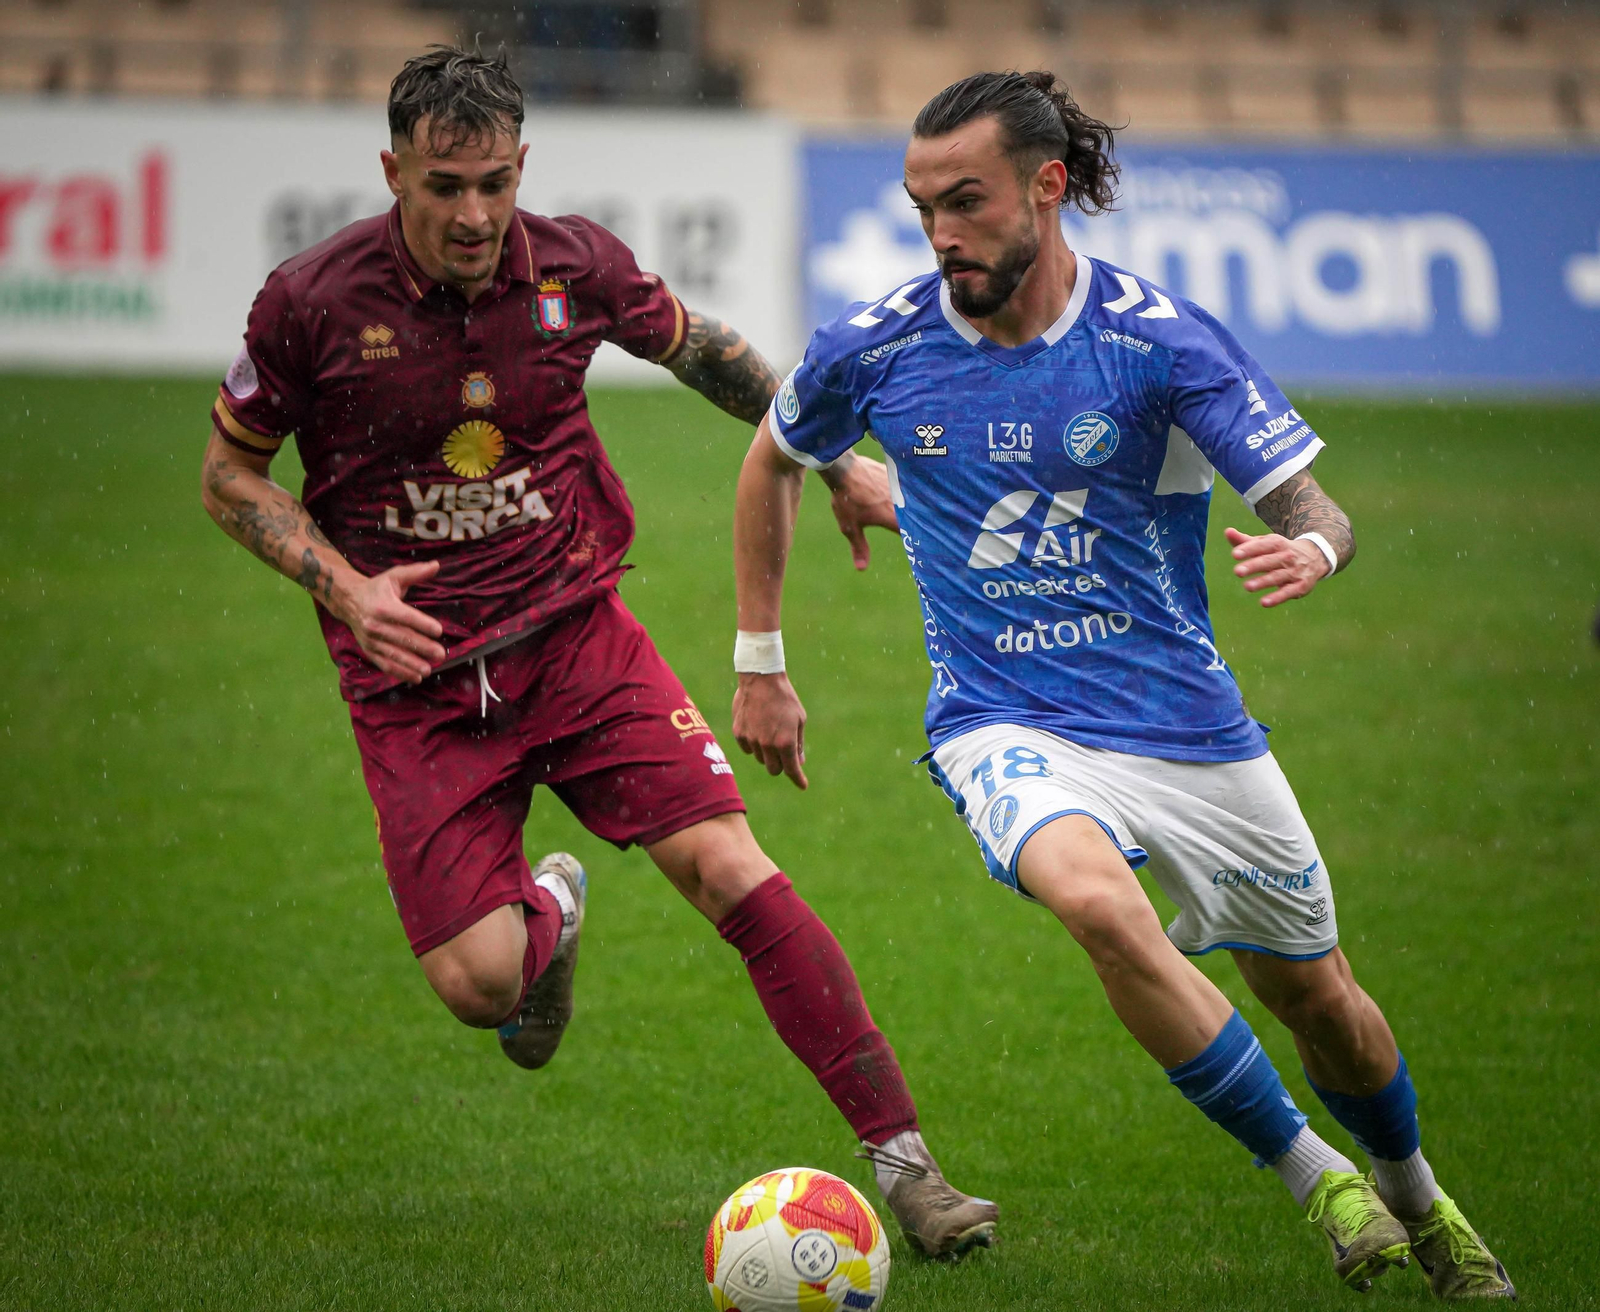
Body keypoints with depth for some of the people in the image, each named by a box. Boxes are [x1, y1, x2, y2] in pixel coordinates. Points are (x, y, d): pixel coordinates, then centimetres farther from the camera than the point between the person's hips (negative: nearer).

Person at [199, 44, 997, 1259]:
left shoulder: (576, 266, -5)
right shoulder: (309, 304, -12)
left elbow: (697, 346, 17)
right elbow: (231, 474, 2)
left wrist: (833, 461, 14)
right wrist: (343, 584, -13)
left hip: (576, 634, 1)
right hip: (415, 678, -1)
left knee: (728, 864, -16)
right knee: (477, 982, -13)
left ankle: (905, 1164, -11)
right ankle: (549, 911, 27)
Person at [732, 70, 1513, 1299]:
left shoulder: (1163, 337, -13)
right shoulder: (876, 348, -7)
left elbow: (1316, 512, -12)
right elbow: (773, 461, 14)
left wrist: (1305, 550, -37)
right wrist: (760, 664, 15)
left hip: (1185, 717, 1)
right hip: (1005, 725, -1)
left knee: (1314, 992, 13)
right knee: (1097, 901, -33)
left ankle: (1411, 1193, 47)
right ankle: (1311, 1176, -17)